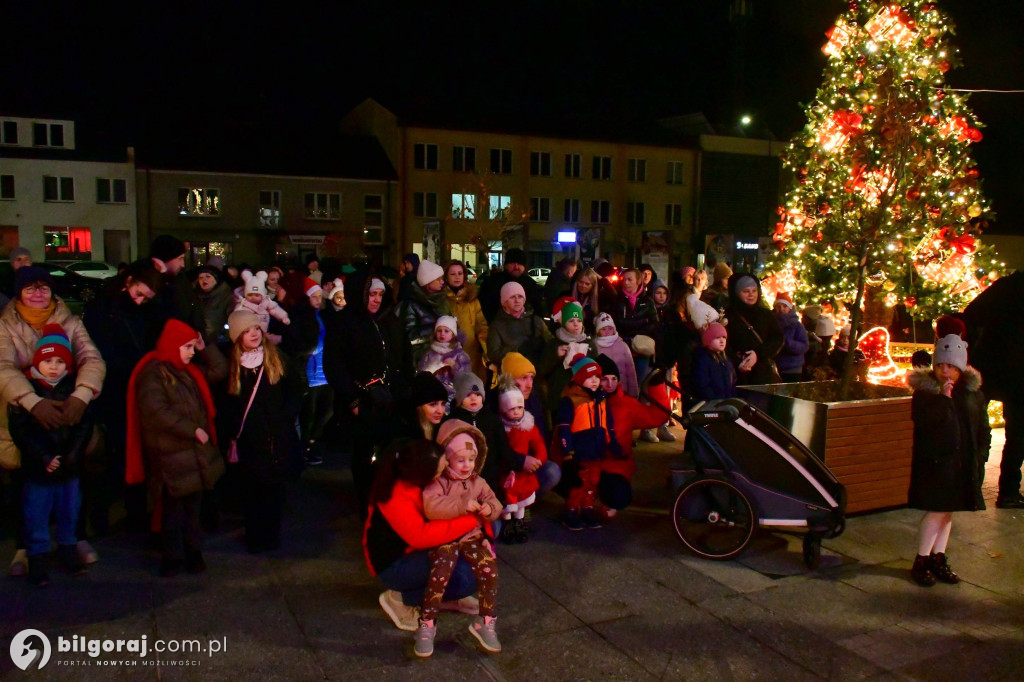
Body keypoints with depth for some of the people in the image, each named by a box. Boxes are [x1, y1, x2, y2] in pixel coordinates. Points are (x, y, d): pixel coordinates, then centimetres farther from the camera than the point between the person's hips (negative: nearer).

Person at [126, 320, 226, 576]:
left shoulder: (189, 372, 12)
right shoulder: (153, 374, -14)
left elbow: (219, 371, 17)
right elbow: (158, 413, -22)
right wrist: (193, 430, -19)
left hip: (196, 452, 8)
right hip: (171, 456, -8)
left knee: (193, 505, 14)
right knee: (173, 508, 3)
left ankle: (193, 553, 24)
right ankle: (173, 558, 14)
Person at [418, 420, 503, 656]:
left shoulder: (478, 482, 11)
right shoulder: (438, 482, -6)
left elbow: (495, 504, 15)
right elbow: (430, 507, -23)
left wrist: (490, 509, -11)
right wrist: (462, 505, -25)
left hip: (472, 537, 4)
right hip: (444, 538, -4)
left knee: (489, 568, -20)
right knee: (441, 573, -29)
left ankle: (485, 622, -2)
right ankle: (426, 626, -10)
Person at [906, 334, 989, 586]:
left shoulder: (973, 393, 6)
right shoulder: (925, 392, -6)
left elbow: (983, 430, 13)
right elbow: (922, 421, -22)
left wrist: (979, 456, 4)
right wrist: (943, 397, -24)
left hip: (963, 465, 5)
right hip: (934, 463, -5)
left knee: (947, 511, 12)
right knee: (937, 511, -6)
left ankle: (938, 558, 23)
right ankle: (921, 561, 7)